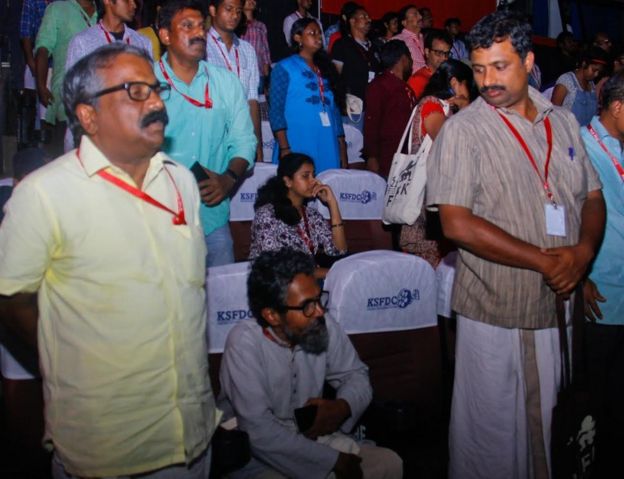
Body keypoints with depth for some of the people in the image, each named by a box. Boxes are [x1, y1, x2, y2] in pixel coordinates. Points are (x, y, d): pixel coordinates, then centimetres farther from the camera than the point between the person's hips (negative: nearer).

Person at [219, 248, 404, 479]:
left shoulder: (323, 327, -9)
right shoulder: (244, 344, -24)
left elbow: (356, 374, 6)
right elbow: (260, 433, -28)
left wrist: (343, 407, -17)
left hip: (313, 438, 6)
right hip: (257, 457, -5)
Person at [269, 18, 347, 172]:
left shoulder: (325, 70, 18)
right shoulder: (285, 68, 2)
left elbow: (334, 109, 17)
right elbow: (276, 111, -6)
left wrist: (342, 148, 11)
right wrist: (284, 149, -15)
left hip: (328, 149, 5)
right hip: (298, 148, -5)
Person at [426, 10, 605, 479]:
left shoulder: (563, 121, 8)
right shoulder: (462, 130, -9)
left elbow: (593, 197, 12)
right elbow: (457, 224, -17)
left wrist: (583, 252, -9)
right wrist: (544, 260, -16)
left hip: (560, 304, 5)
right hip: (496, 310, -5)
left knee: (546, 422, 19)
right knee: (491, 431, 9)